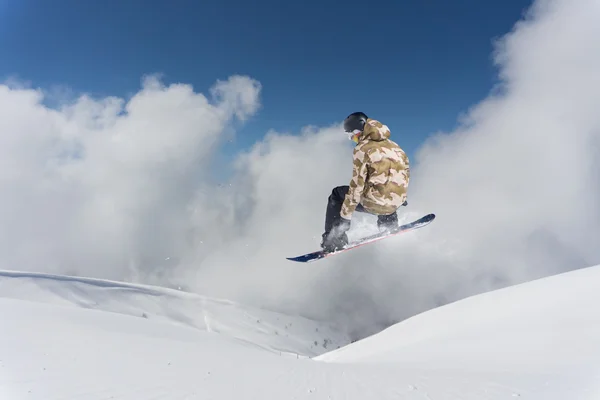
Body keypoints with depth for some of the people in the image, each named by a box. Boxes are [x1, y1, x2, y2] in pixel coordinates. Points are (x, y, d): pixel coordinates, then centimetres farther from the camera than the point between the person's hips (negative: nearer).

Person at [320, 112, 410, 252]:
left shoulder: (362, 148, -8)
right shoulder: (393, 145, 10)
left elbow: (357, 185, -11)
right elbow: (405, 169, 20)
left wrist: (345, 215, -6)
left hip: (375, 202, -6)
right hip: (396, 203, 6)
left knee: (337, 196, 17)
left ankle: (333, 239, 10)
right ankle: (390, 226, 34)